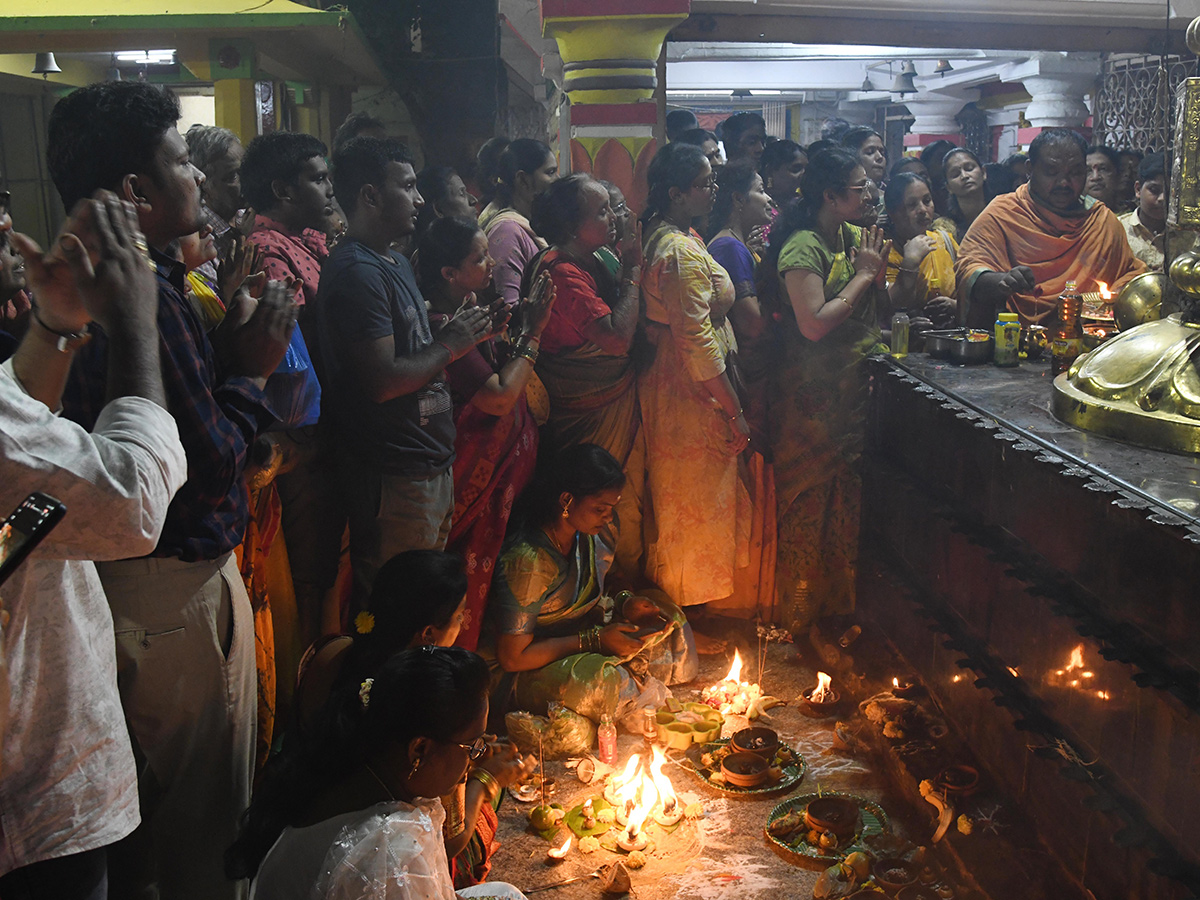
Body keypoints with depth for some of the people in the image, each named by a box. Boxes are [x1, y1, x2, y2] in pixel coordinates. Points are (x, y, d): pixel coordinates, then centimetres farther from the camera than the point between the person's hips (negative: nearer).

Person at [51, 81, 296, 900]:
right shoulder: (146, 296, -23)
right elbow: (210, 463, -24)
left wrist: (227, 351, 2)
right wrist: (251, 371, -11)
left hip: (123, 578, 10)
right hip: (176, 590, -10)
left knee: (145, 810, 25)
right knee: (206, 817, 8)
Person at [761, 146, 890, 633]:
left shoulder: (856, 237, 12)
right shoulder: (803, 247, -14)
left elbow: (880, 313, 18)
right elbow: (814, 324, -24)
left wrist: (878, 272, 0)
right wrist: (863, 276, -14)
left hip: (857, 391, 8)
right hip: (814, 397, -8)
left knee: (849, 498, 12)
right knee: (811, 501, 2)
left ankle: (843, 601, 28)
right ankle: (802, 609, 17)